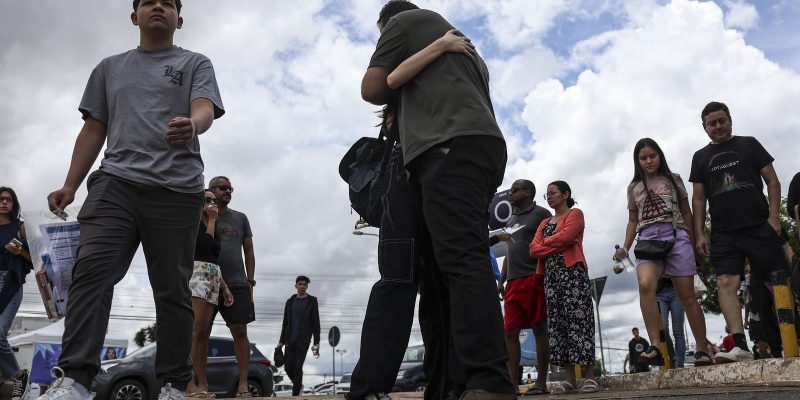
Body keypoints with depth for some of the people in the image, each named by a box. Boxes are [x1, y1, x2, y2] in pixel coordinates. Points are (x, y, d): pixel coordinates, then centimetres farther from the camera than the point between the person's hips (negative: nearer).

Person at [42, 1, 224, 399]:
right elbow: (93, 131, 22)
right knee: (92, 269, -18)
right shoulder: (109, 67, 25)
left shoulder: (195, 64, 16)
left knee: (173, 289, -3)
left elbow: (205, 108, -3)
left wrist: (191, 125, -28)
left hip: (176, 188, -2)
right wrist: (70, 185, 11)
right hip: (115, 180, 2)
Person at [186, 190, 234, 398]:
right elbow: (205, 244, -10)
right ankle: (189, 383, -23)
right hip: (197, 274, -8)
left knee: (205, 332, 0)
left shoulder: (209, 227, 25)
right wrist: (212, 220, 3)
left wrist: (224, 287, 18)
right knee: (196, 329, -19)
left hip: (213, 279, 8)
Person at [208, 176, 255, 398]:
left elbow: (249, 252, 14)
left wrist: (250, 280, 6)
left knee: (240, 332, -2)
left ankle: (243, 384, 1)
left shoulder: (240, 218, 15)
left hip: (236, 284, 1)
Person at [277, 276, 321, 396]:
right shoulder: (290, 301, 9)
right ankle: (298, 385, 28)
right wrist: (281, 341, 9)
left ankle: (295, 394, -3)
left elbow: (316, 323, -4)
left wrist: (316, 342, -10)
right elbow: (285, 323, 13)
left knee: (297, 367, -11)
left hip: (304, 340, -4)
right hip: (290, 340, 4)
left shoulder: (312, 301, -1)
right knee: (288, 367, 1)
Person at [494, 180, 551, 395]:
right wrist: (501, 281, 19)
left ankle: (541, 382, 1)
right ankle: (512, 383, 1)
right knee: (510, 332, 0)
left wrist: (545, 276, -13)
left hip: (534, 278, -7)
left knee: (540, 329, -3)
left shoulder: (541, 214, 3)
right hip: (513, 282, 7)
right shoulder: (511, 220, 24)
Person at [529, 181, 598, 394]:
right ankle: (570, 379, 0)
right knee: (557, 323, -1)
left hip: (572, 271, -6)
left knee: (578, 320, -11)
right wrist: (557, 245, -5)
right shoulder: (544, 223, 24)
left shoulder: (575, 214, 7)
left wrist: (545, 242, 3)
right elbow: (533, 249, 9)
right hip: (551, 275, 6)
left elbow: (565, 237, -12)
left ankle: (590, 377, -10)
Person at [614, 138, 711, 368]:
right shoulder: (634, 187, 17)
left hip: (676, 236, 0)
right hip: (648, 239, 0)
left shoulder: (673, 179, 13)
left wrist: (692, 243, 11)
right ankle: (655, 347, -29)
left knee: (687, 296, -1)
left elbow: (686, 212, 16)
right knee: (645, 285, -28)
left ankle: (702, 351, 10)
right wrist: (625, 249, 9)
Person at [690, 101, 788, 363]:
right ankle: (740, 345, -21)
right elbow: (698, 198, 13)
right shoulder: (700, 157, 16)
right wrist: (699, 234, 4)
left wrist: (773, 217, -5)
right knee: (726, 282, -16)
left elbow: (772, 181, 7)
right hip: (723, 233, 1)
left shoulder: (749, 144, 12)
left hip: (759, 227, -1)